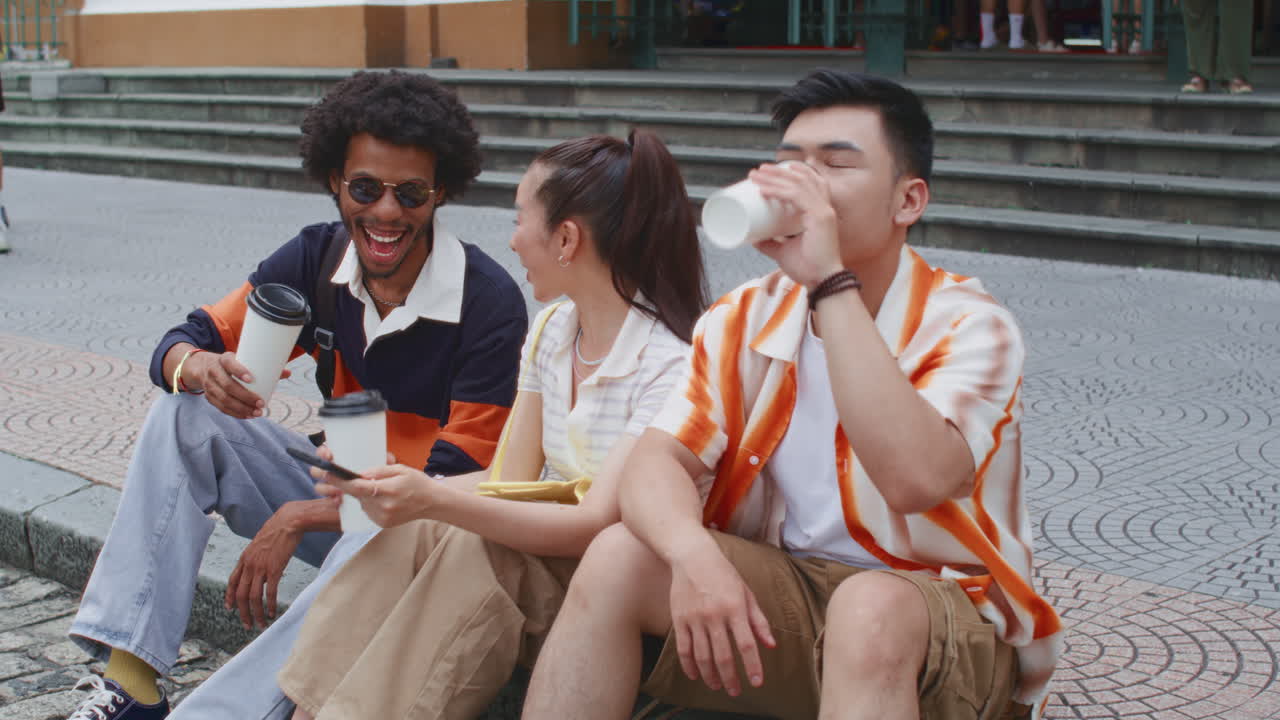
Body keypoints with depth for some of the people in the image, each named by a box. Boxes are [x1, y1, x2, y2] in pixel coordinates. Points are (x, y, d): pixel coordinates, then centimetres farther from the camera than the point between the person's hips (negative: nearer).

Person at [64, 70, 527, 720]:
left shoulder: (489, 301, -21)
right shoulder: (318, 258, -4)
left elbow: (456, 480, -21)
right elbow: (182, 344, -2)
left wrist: (298, 518, -26)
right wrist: (200, 367, -29)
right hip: (341, 489, 6)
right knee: (185, 412, -11)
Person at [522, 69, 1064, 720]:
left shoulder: (967, 325, -13)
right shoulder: (744, 319, 4)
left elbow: (916, 479, -33)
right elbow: (656, 460, -8)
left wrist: (830, 281, -31)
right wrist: (694, 555, -31)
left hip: (935, 610, -5)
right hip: (782, 588, 5)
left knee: (870, 610, -38)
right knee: (618, 555, -19)